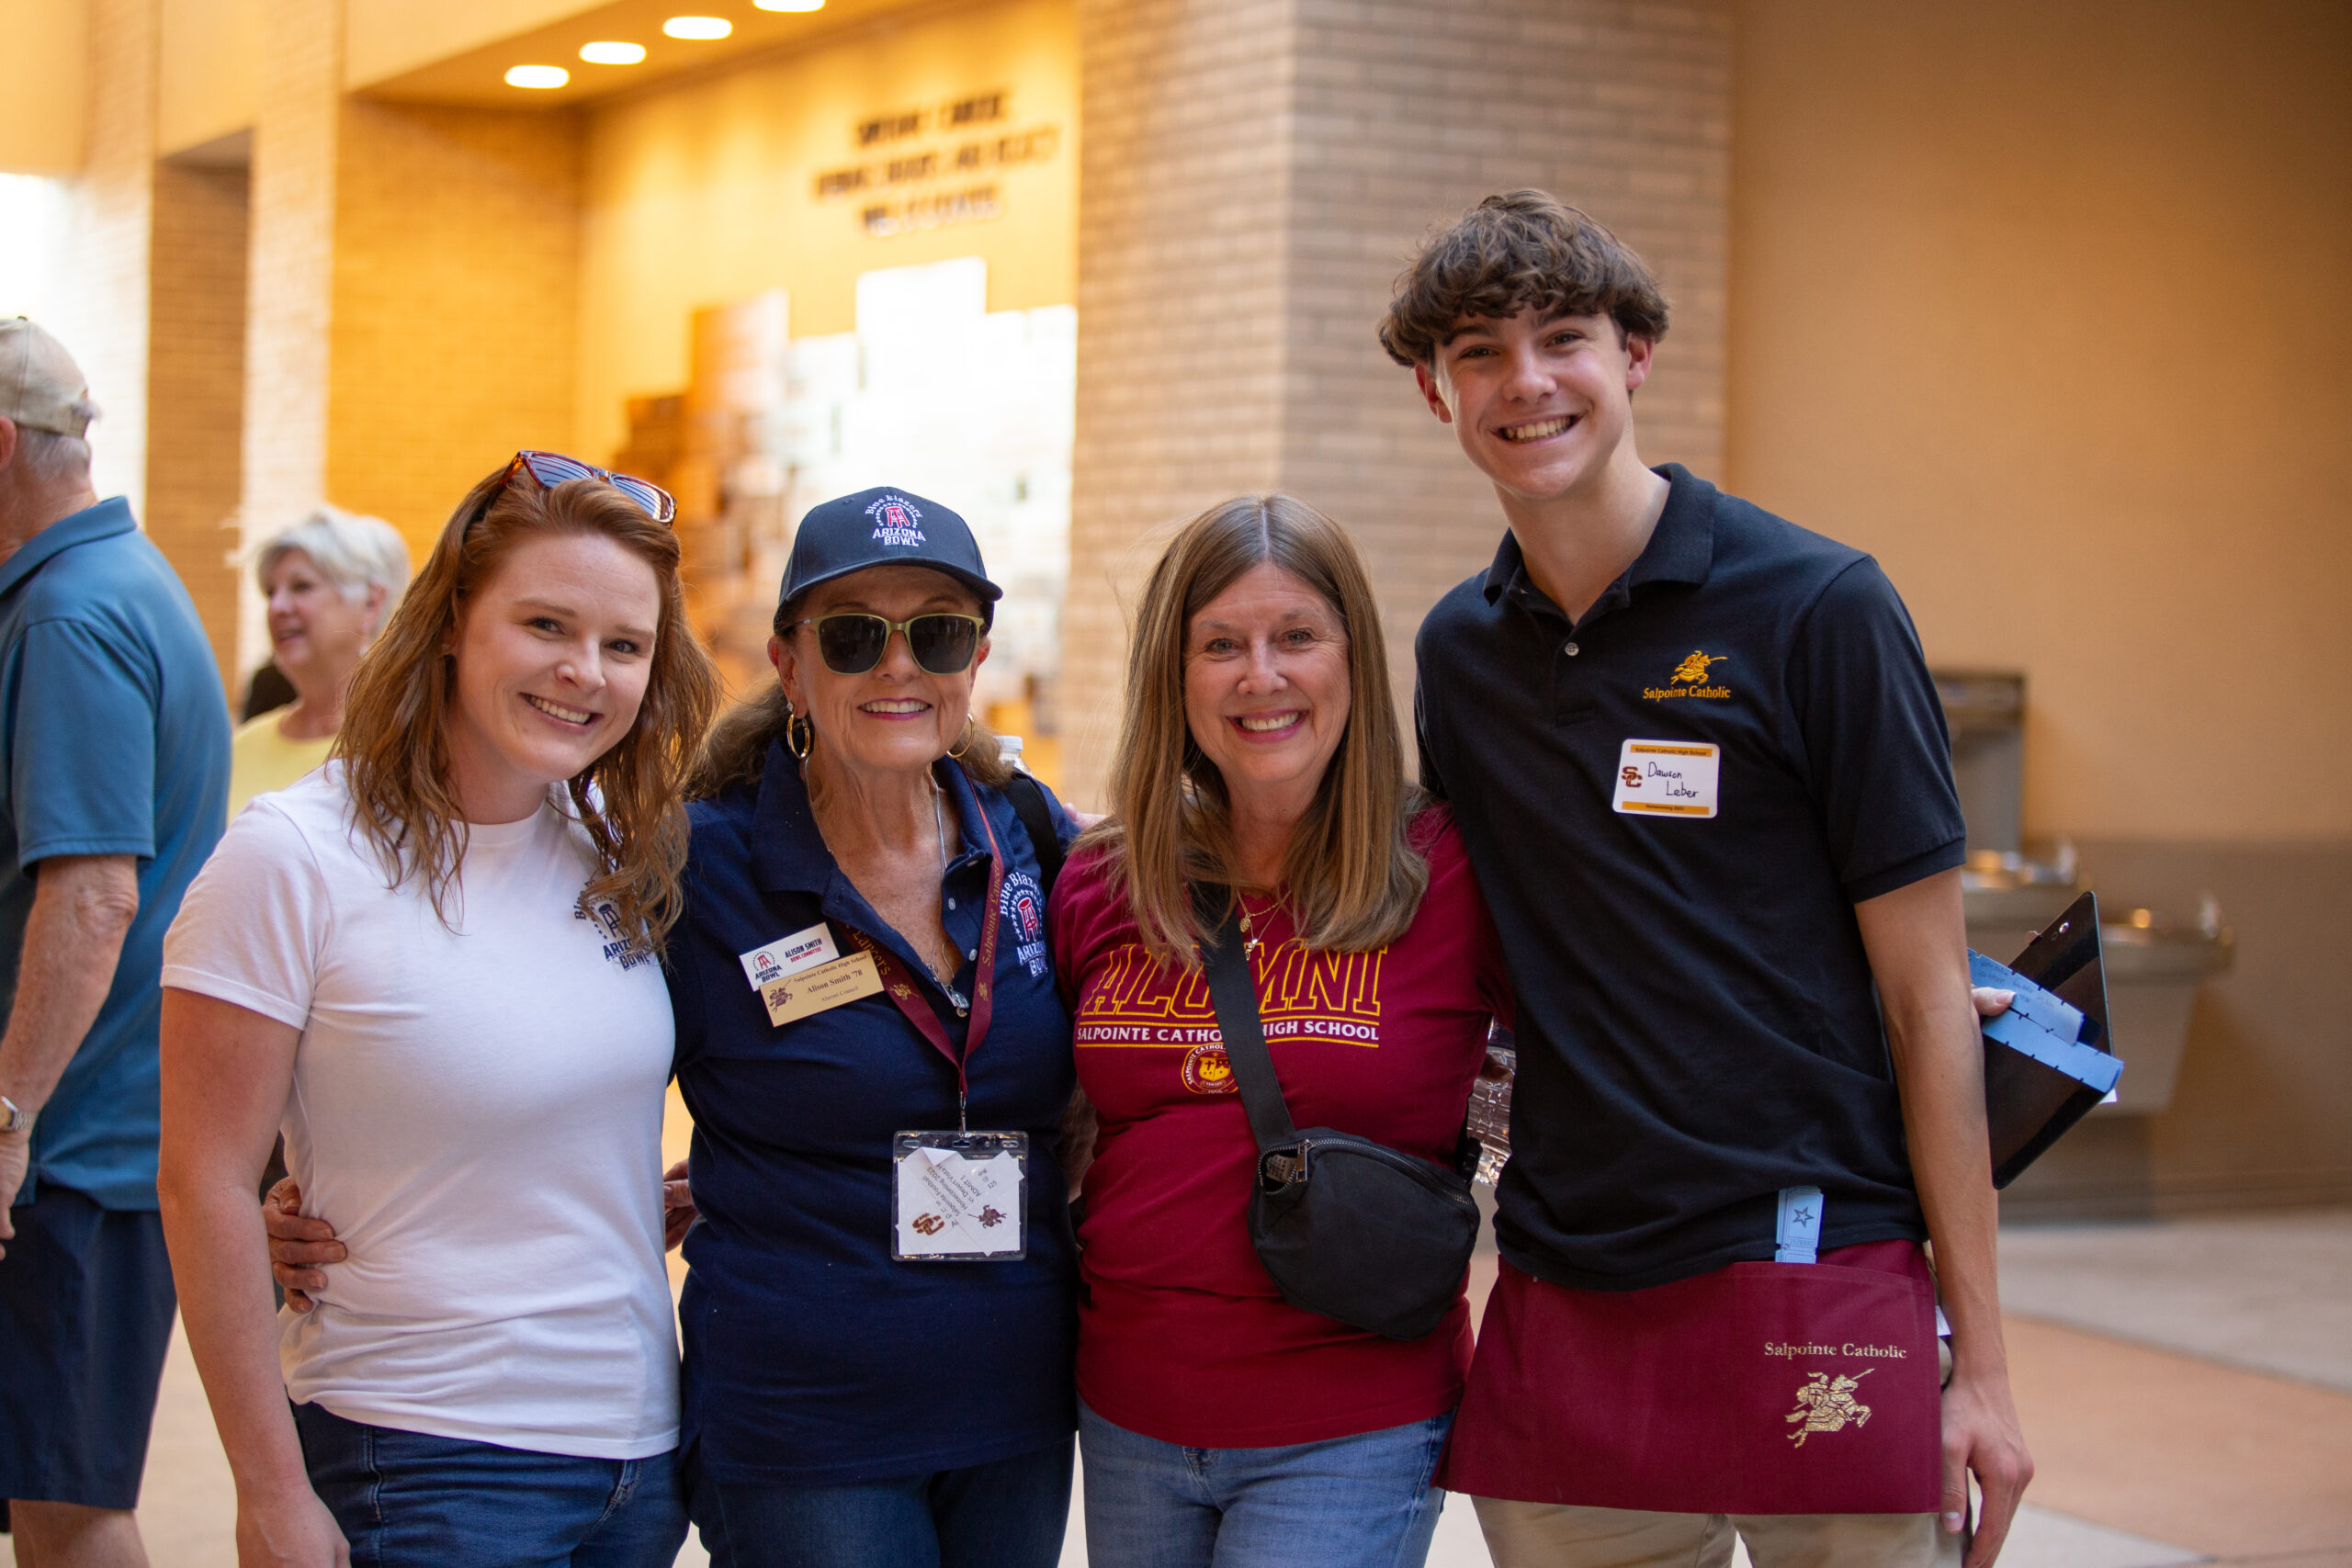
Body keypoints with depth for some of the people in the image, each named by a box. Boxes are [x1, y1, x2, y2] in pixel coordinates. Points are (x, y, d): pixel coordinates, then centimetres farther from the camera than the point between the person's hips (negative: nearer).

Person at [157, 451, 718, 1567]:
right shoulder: (296, 858, -12)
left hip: (641, 1444, 5)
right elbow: (206, 1185, -12)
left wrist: (684, 1197, 3)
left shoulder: (621, 856, 5)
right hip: (422, 1463, -5)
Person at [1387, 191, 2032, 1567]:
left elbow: (1929, 999, -6)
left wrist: (1980, 1360, -7)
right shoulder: (1458, 651, 9)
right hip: (1562, 1300, 4)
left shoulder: (1818, 608, -5)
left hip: (1819, 1284, -4)